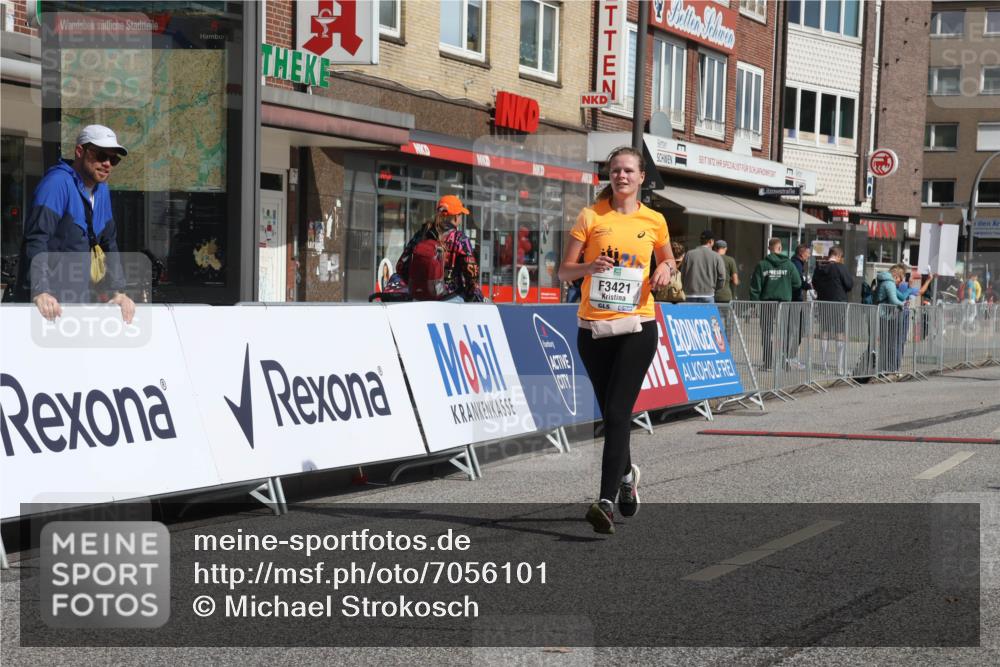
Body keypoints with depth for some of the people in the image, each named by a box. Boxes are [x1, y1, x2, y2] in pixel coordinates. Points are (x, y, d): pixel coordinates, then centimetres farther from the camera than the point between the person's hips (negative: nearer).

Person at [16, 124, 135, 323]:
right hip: (48, 300, -7)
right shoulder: (58, 182, -13)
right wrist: (40, 291, -34)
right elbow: (36, 239, -23)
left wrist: (119, 291, 8)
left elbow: (109, 244, 18)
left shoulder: (102, 190, 11)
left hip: (80, 297, 7)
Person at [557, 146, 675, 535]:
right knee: (609, 413, 11)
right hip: (593, 328, 2)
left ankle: (606, 502, -19)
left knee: (618, 413, -14)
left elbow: (668, 260, 22)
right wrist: (589, 266, -19)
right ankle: (626, 474, 39)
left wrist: (666, 270, -1)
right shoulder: (590, 216, 2)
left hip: (637, 327, -1)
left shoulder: (654, 221, 5)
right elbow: (564, 272, 1)